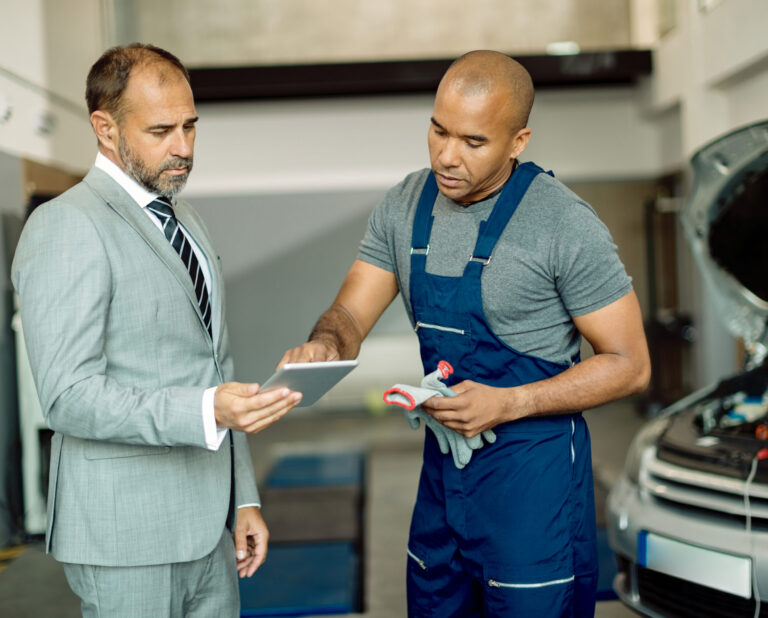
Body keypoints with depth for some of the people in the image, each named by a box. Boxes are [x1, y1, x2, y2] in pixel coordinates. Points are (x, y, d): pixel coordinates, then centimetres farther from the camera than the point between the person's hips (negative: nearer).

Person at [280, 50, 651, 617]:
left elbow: (628, 365, -13)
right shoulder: (405, 207, 0)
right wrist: (323, 345, -23)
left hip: (533, 471, -6)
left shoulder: (564, 224, -18)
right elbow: (350, 316, 1)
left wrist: (507, 404, -23)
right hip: (443, 462, 6)